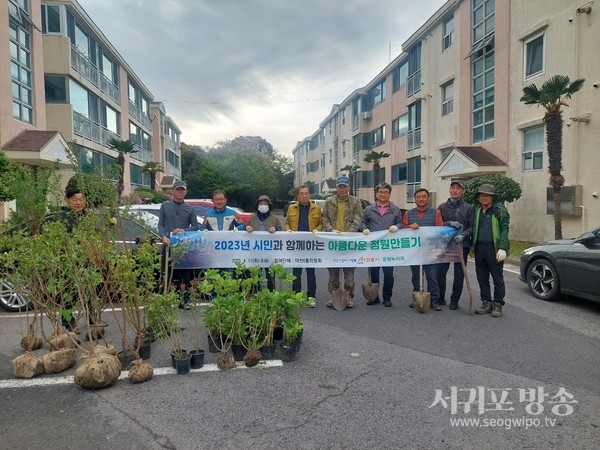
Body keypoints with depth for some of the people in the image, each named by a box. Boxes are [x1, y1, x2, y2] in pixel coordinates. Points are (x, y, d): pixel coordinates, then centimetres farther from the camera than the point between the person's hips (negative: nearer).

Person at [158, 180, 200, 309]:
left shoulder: (190, 209, 10)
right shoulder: (165, 206, 9)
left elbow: (195, 226, 6)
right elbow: (160, 224, 5)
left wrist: (184, 230, -11)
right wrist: (164, 236, -13)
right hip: (168, 244, 0)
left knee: (186, 273, 1)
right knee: (166, 272, 2)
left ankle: (185, 299, 9)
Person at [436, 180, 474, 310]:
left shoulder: (469, 208, 3)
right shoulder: (442, 207, 8)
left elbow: (472, 226, -3)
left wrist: (463, 235, -19)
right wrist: (449, 223, -14)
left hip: (462, 245, -1)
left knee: (459, 274, 5)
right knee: (440, 271, 2)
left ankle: (454, 300, 18)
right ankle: (440, 298, 20)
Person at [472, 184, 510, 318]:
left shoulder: (499, 210, -4)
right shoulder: (476, 211, 14)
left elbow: (504, 230, -10)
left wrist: (502, 248, -19)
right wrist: (472, 245, 10)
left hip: (494, 248, -6)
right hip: (480, 248, 6)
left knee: (497, 278, 2)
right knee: (482, 277, 10)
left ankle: (497, 304, 10)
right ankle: (486, 302, 21)